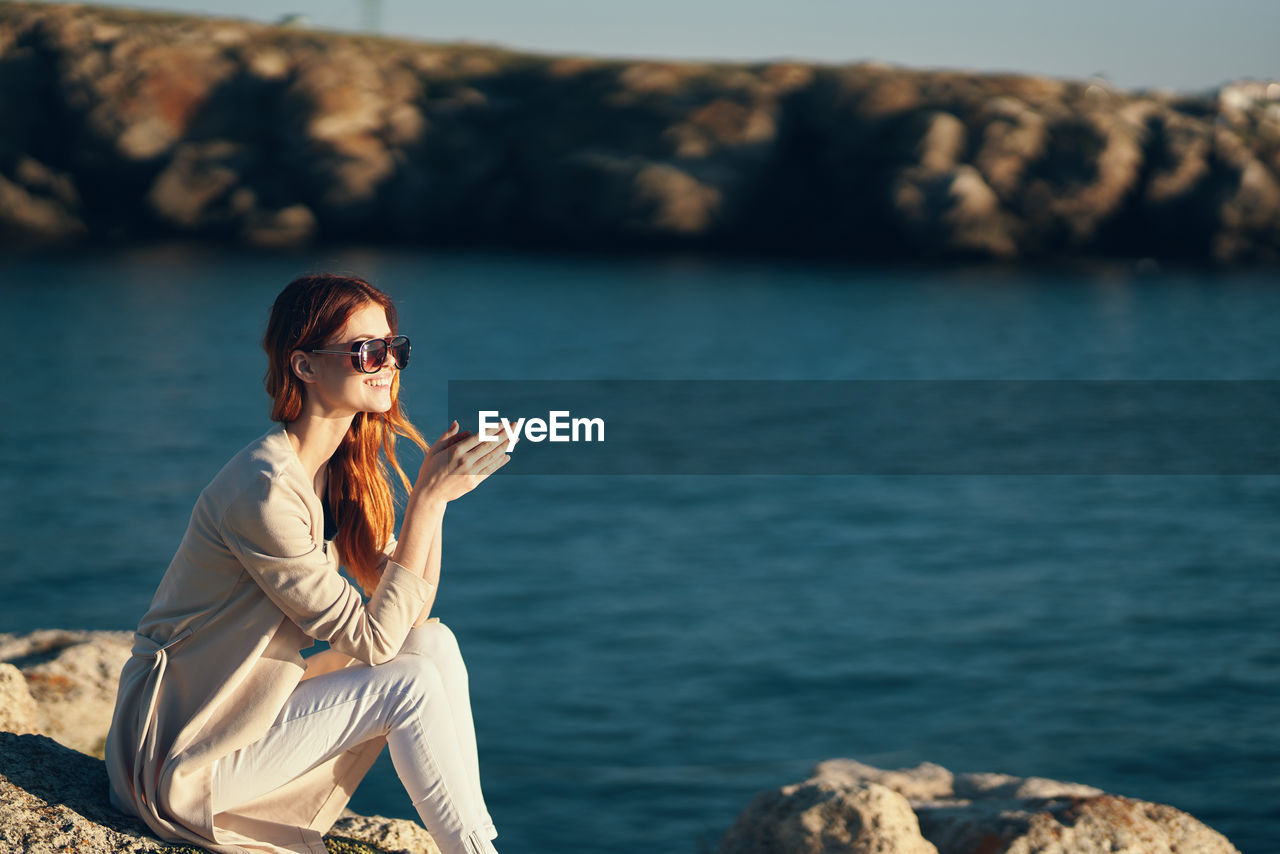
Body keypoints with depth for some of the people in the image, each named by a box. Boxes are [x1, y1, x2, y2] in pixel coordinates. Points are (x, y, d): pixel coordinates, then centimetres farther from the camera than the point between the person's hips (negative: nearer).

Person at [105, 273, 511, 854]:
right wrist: (426, 498, -23)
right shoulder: (266, 490, -24)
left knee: (434, 641, -6)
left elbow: (409, 612, 1)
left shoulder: (343, 472, 4)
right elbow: (371, 639, -21)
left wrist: (437, 487, -9)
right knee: (411, 683, -17)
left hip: (250, 712, 9)